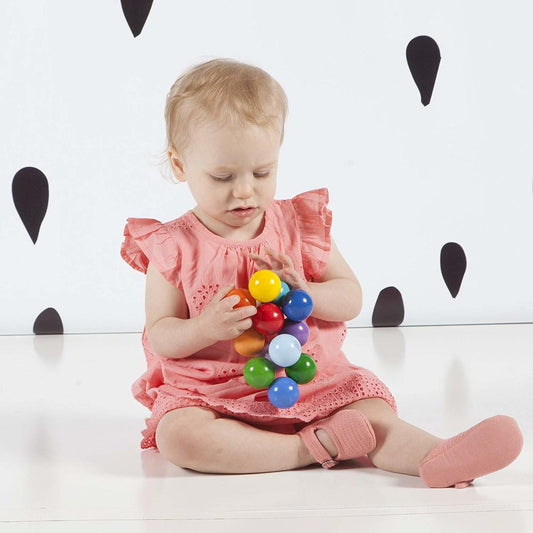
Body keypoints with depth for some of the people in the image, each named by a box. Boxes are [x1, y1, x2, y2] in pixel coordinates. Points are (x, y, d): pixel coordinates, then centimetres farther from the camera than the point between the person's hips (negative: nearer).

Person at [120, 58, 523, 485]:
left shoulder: (301, 226, 3)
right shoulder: (172, 248, -4)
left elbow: (352, 297, 6)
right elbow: (159, 335, -3)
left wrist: (304, 294, -16)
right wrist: (204, 329, -25)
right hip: (210, 394, -2)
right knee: (177, 435, -32)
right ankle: (311, 447, -33)